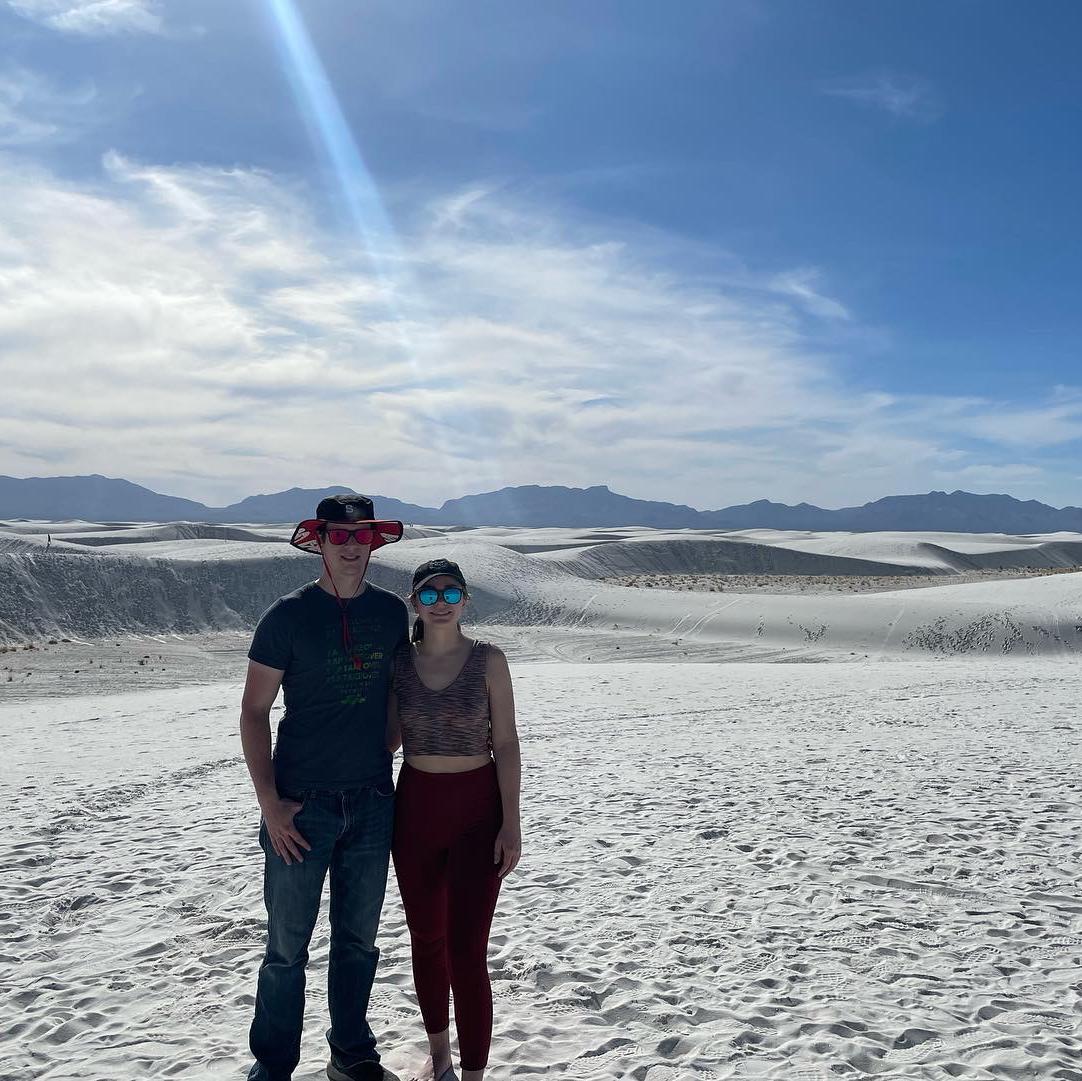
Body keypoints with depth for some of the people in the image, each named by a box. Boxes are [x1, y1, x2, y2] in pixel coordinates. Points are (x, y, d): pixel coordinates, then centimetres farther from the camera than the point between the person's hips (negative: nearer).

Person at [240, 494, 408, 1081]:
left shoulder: (391, 612, 4)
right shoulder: (289, 614, -7)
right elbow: (254, 711, -5)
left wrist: (385, 762, 9)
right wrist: (269, 804, -10)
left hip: (372, 802, 4)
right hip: (302, 805, -3)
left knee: (358, 941, 16)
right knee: (287, 947, 5)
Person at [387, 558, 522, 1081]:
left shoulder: (488, 660, -7)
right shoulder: (397, 661, 0)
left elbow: (505, 744, -7)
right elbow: (389, 739, 9)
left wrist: (511, 823, -10)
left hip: (477, 809, -3)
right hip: (415, 805, 3)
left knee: (467, 950, -5)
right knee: (426, 938, 16)